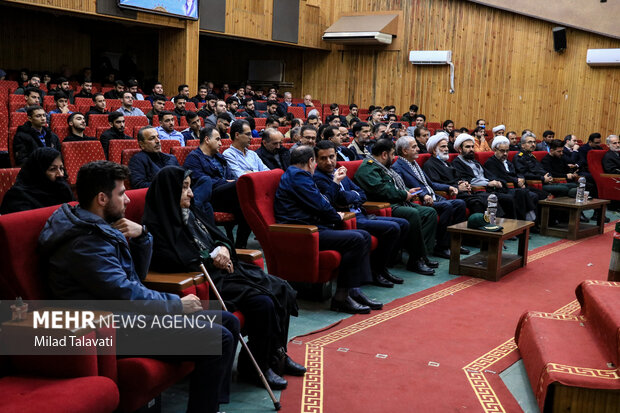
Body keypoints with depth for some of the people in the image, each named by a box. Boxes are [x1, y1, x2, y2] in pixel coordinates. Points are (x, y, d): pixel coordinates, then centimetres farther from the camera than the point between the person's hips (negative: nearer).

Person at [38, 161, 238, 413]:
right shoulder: (85, 243, -19)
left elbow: (138, 274, 16)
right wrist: (177, 304, -12)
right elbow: (125, 295, -23)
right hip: (120, 329, -10)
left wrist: (141, 236, -2)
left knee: (229, 323, 8)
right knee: (219, 340, -21)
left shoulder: (102, 228, 12)